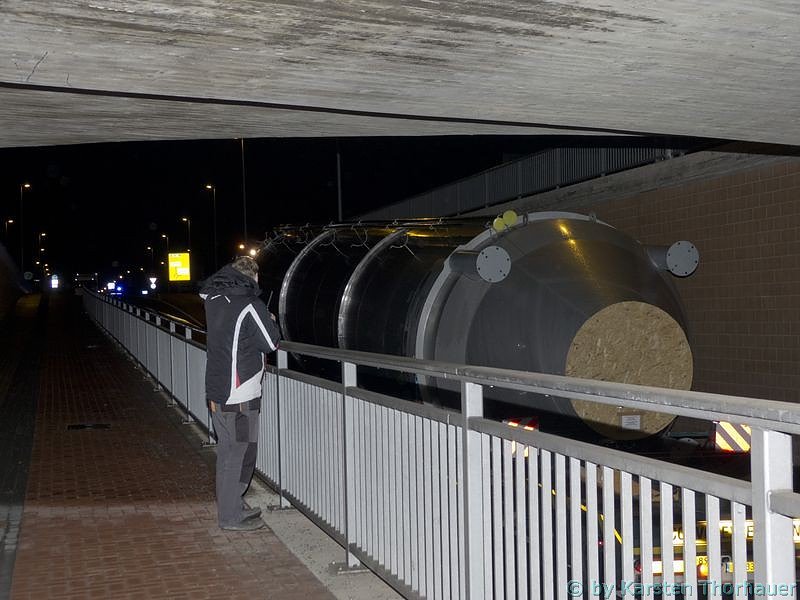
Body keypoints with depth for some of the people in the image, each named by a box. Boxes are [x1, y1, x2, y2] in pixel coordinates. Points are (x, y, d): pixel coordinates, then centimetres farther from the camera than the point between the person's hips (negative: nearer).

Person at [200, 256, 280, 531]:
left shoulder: (214, 299, 6)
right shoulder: (250, 305, -16)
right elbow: (271, 343, -10)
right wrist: (270, 323, 9)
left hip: (216, 391, 8)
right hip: (239, 395, -8)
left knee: (228, 452, 18)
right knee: (238, 455, 1)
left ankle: (235, 505, 30)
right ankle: (231, 517, 8)